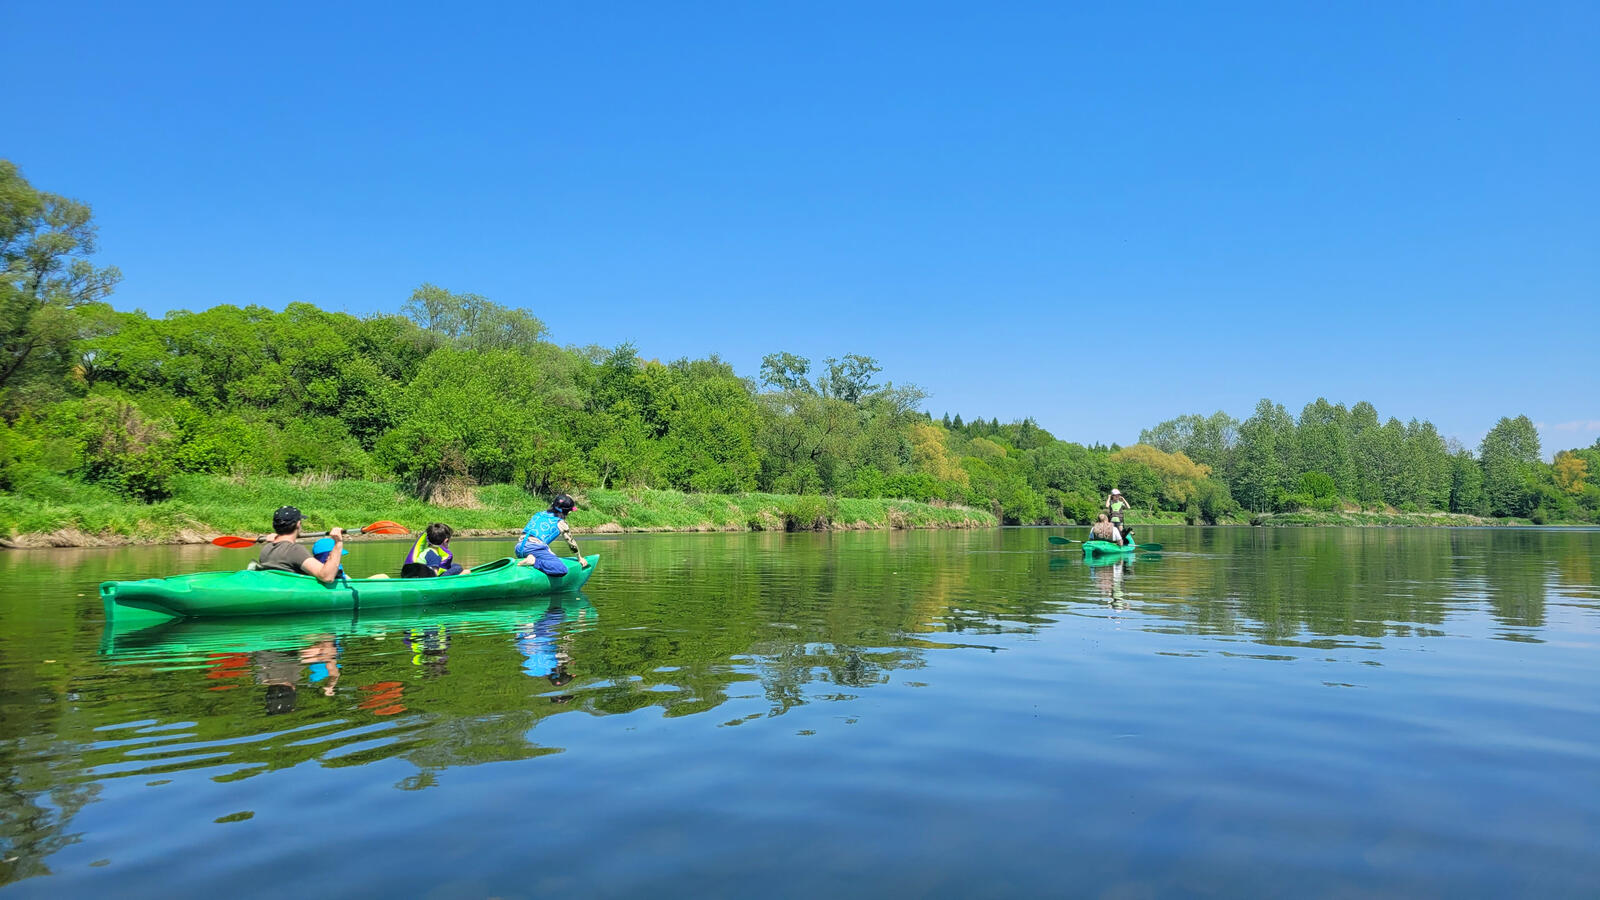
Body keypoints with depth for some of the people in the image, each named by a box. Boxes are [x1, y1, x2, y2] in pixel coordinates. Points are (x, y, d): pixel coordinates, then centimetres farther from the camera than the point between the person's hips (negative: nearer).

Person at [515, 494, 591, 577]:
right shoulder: (561, 523, 10)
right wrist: (580, 558, 36)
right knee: (562, 570, -15)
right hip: (535, 548, -7)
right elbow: (571, 543, 18)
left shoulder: (539, 514, 26)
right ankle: (534, 561, -27)